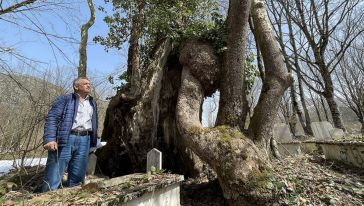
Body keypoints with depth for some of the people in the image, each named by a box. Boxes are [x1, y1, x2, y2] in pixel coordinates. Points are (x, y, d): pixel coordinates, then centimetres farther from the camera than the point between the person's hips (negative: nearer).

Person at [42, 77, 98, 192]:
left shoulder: (92, 103, 21)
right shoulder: (65, 99, 6)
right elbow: (52, 118, -5)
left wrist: (93, 143, 17)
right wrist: (50, 139, -18)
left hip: (84, 140, 5)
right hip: (65, 139, -4)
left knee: (77, 178, 9)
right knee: (54, 175, -3)